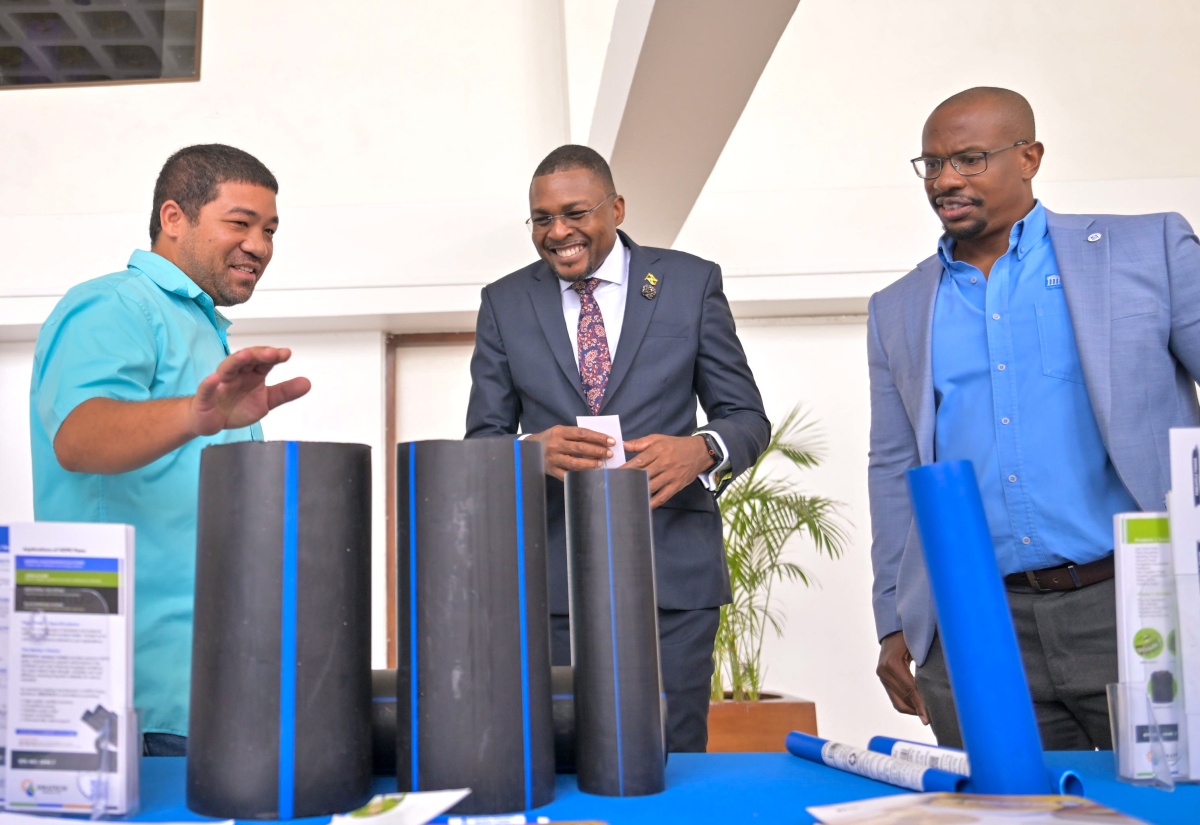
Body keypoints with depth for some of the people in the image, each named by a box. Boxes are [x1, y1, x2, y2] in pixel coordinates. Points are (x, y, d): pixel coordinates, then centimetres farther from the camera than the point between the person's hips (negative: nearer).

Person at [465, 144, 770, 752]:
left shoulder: (692, 283, 5)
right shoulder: (504, 303, 9)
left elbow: (747, 417, 6)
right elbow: (483, 440, 9)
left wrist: (701, 450, -16)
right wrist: (532, 451, -15)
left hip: (673, 574, -1)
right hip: (551, 579, 1)